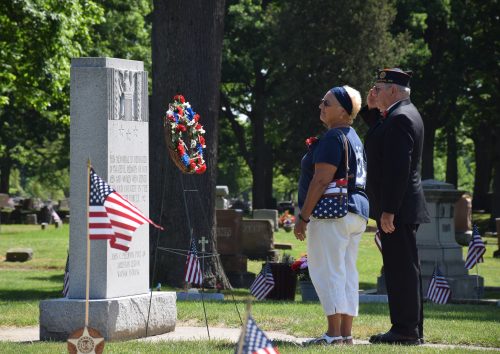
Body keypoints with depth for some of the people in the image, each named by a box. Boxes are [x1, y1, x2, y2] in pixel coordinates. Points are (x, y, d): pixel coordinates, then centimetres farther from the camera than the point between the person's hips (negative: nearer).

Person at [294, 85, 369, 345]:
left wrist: (303, 216, -17)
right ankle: (346, 333, 9)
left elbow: (321, 180, -18)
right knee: (347, 273, 9)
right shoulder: (354, 138, 20)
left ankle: (334, 334, -15)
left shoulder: (333, 138, -12)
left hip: (333, 215, -10)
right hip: (357, 213, 10)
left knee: (327, 271, -10)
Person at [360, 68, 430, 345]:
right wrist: (371, 109, 14)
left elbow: (398, 167, -23)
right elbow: (380, 133, 31)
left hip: (398, 208, -11)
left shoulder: (400, 118, -16)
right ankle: (408, 329, 17)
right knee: (402, 268, 13)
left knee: (402, 268, -8)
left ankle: (407, 330, -7)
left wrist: (388, 210, -24)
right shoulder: (405, 113, 15)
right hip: (401, 208, 11)